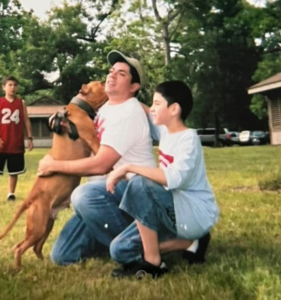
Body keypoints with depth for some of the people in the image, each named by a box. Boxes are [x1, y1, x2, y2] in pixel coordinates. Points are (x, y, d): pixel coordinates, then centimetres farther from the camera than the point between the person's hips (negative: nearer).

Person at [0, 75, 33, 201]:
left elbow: (26, 121, 8)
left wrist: (30, 138, 2)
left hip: (17, 144, 2)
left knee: (14, 171, 9)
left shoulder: (21, 103, 7)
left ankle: (11, 193, 19)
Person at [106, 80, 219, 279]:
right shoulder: (165, 132, 6)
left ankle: (152, 263, -18)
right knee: (120, 250, -2)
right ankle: (190, 243, 4)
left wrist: (128, 168, -32)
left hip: (197, 214, -8)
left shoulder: (189, 138, -18)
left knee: (140, 183, -30)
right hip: (175, 210, 9)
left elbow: (174, 179, -35)